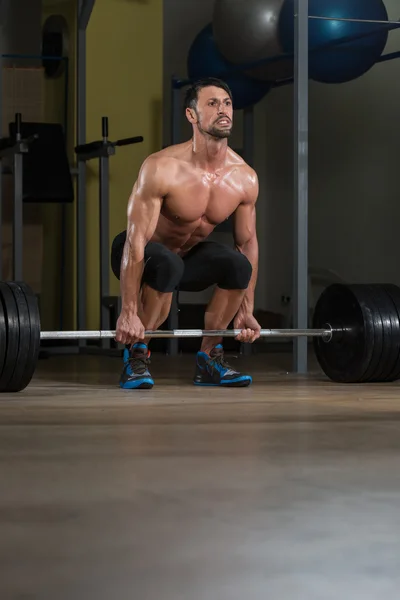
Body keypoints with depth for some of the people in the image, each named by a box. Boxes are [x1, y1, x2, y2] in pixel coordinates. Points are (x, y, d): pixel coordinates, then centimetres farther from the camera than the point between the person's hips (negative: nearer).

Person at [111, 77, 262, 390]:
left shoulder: (245, 178, -14)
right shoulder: (162, 168, -30)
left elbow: (248, 243, -2)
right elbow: (136, 241, -30)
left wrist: (246, 311, -2)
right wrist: (129, 313, -32)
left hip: (189, 255, 5)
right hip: (141, 256, -5)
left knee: (239, 266, -26)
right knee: (166, 264, -39)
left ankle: (209, 358, -6)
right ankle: (136, 355, -17)